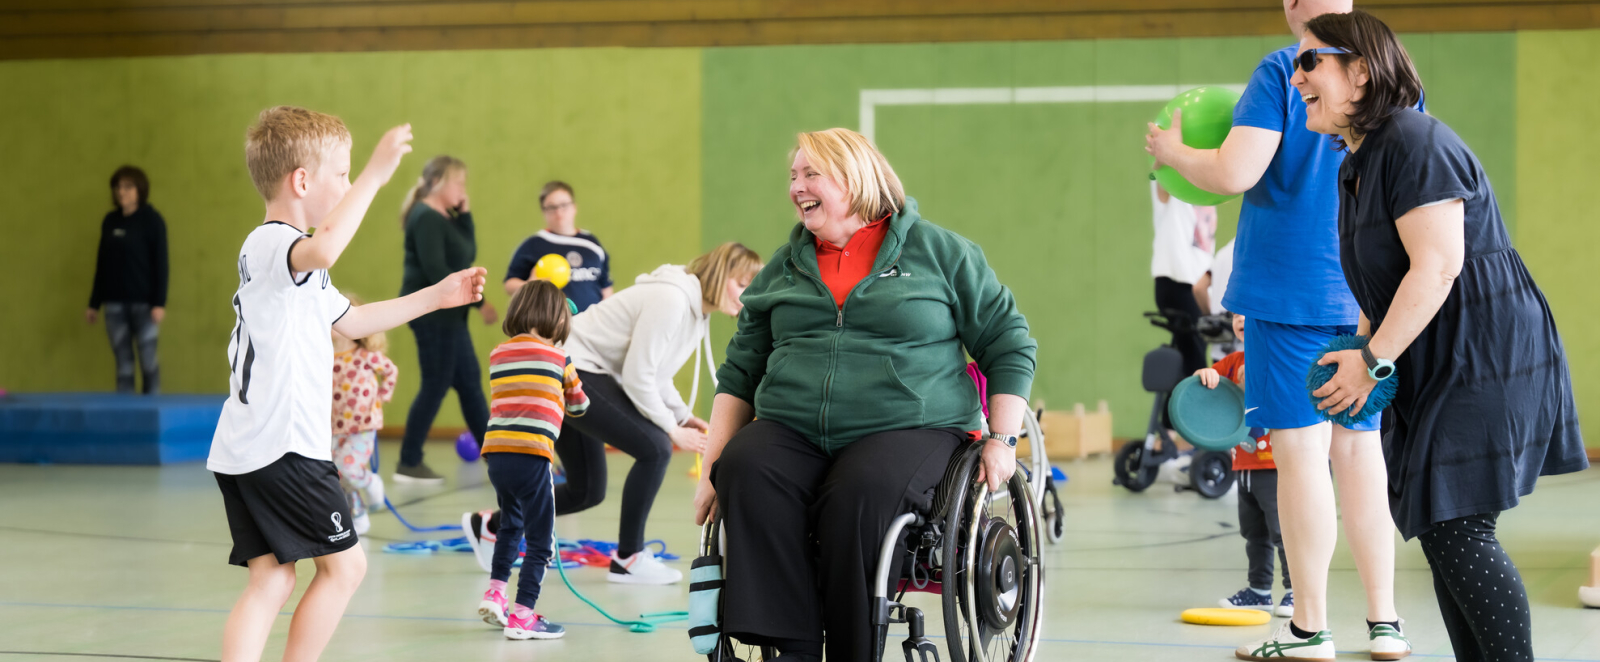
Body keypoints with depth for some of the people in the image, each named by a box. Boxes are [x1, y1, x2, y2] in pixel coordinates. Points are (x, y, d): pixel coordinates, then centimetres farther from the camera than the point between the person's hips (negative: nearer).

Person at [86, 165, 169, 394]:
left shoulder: (152, 220, -4)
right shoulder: (110, 221, 10)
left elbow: (161, 263, -7)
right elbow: (102, 263, 14)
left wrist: (159, 303, -13)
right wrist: (94, 304, 13)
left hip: (143, 302, -4)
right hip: (115, 302, 4)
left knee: (148, 361, -2)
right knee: (123, 363, 5)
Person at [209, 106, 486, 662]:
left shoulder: (286, 257, 23)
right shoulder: (272, 245, -12)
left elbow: (348, 321, 36)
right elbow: (323, 249, -38)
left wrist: (434, 298, 35)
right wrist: (374, 175, -34)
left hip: (244, 453, 10)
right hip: (284, 448, -10)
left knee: (271, 578, 4)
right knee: (343, 563, 0)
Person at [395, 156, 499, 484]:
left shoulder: (445, 218, 15)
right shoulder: (426, 218, -14)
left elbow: (469, 254, 14)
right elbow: (436, 271, -22)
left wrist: (465, 215, 5)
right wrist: (478, 302, -20)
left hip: (448, 315, 10)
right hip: (431, 312, -10)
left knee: (470, 382, 13)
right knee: (435, 386, -7)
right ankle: (409, 463, -1)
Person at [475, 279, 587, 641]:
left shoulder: (498, 354, 14)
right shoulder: (557, 357, 4)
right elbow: (578, 405, 17)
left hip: (495, 452, 6)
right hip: (531, 455, -6)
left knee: (511, 524, 28)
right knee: (541, 541, 2)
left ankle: (494, 593, 19)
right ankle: (522, 616, -1)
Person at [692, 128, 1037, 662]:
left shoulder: (938, 251, 9)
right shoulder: (783, 267, 21)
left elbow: (1009, 345, 10)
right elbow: (740, 371, 21)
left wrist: (1002, 439, -1)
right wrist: (712, 465, 9)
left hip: (913, 430, -3)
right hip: (790, 434, 3)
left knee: (858, 493, -37)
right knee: (746, 469, -31)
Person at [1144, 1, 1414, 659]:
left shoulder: (1283, 71, -10)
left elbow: (1234, 173, -17)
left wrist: (1175, 153, 1)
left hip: (1292, 289, -5)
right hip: (1372, 296, 6)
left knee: (1300, 450, -1)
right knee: (1360, 447, 11)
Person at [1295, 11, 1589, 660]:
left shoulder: (1415, 143, -15)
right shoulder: (1358, 164, 17)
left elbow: (1437, 267, -24)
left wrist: (1372, 362, -20)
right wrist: (1357, 352, 8)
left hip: (1487, 361, -10)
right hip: (1438, 370, 10)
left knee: (1458, 530, -15)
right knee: (1444, 536, 8)